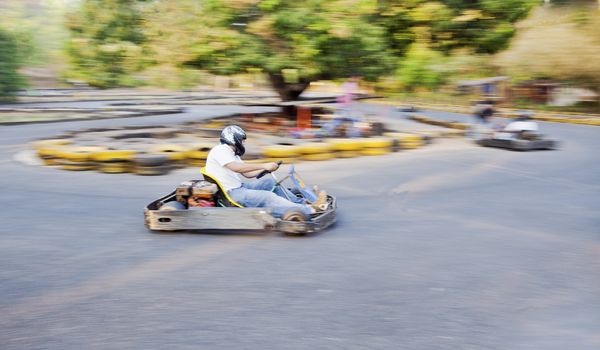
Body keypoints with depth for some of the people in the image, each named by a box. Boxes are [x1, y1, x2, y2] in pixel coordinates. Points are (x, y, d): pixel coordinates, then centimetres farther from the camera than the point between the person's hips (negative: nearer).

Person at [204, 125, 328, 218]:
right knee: (267, 197, -22)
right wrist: (263, 166, -26)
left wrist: (267, 169, 3)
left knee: (269, 182, 4)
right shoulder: (220, 150, -11)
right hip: (229, 193, -10)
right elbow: (236, 167, -28)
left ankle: (302, 202, 1)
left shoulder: (232, 154, 20)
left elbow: (247, 174, 18)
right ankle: (310, 210, -29)